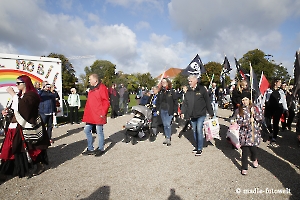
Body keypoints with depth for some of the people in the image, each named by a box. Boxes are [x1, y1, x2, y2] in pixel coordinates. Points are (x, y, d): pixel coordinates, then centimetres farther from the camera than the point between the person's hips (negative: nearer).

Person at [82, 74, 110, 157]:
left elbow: (106, 101, -14)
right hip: (90, 115, 9)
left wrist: (103, 113, -17)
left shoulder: (102, 88, -9)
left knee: (99, 131, 2)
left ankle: (101, 149, 18)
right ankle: (90, 149, 24)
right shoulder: (91, 89, 17)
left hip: (98, 115, -9)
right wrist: (86, 113, 17)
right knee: (87, 130, 11)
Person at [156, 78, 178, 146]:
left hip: (169, 111, -5)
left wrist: (175, 111, -9)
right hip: (162, 111, 5)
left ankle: (168, 139, 1)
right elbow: (158, 101, 16)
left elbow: (175, 101, -4)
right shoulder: (160, 92, 10)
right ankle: (167, 138, 22)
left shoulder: (172, 91, -4)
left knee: (168, 124, -11)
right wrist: (157, 109, 8)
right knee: (165, 125, 11)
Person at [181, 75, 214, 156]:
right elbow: (185, 103, 9)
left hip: (201, 114, -5)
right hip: (192, 115, 5)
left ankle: (200, 149, 6)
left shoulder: (202, 89, -6)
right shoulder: (188, 91, 7)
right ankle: (197, 146, 28)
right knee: (194, 131, 12)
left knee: (199, 130, -7)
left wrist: (211, 113, -4)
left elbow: (207, 101, -5)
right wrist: (183, 112, 1)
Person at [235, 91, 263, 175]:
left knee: (253, 148, 7)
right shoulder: (239, 110, -1)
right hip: (244, 133, -1)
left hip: (254, 132, 1)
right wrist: (249, 121, -16)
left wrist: (254, 113, -17)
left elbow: (260, 117, -3)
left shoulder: (255, 108, 3)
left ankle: (254, 159, 43)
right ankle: (244, 168, 14)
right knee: (245, 151, -2)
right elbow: (239, 122, -7)